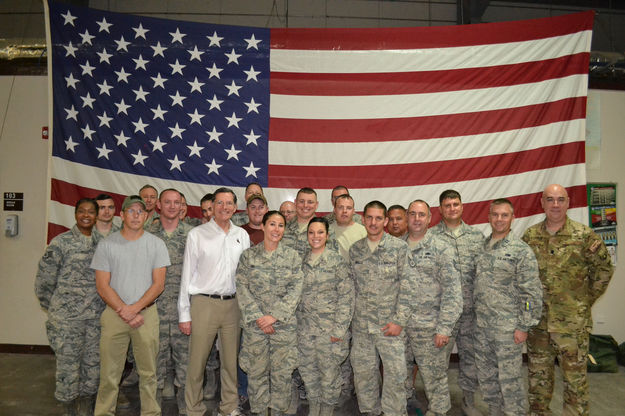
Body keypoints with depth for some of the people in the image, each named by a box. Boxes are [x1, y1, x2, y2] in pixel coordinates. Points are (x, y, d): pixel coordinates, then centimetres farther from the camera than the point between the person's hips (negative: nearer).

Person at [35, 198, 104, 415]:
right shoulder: (61, 242, -6)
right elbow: (44, 278, -2)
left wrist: (101, 304, 12)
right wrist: (52, 308, 4)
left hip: (96, 316, 4)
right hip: (67, 316, -4)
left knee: (93, 363, 10)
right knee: (68, 363, 4)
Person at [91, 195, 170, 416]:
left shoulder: (156, 244, 2)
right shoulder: (106, 244, 2)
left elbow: (158, 284, -1)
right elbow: (102, 286, -2)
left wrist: (134, 308, -12)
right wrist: (124, 312, -10)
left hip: (147, 314, 0)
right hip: (113, 314, 0)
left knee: (148, 372, 7)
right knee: (109, 372, 7)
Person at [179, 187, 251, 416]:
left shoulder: (242, 235, 8)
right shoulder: (197, 234, -2)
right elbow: (187, 275, -2)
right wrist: (184, 314, -4)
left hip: (233, 304, 3)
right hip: (204, 303, -3)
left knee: (231, 361, 12)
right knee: (197, 362, 3)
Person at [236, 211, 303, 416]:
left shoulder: (292, 256, 2)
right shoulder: (248, 255, 1)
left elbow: (295, 290, -3)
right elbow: (242, 288, -3)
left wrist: (275, 315, -12)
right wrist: (257, 317, -11)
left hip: (284, 323, 0)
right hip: (255, 323, 0)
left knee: (282, 372, 7)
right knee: (256, 371, 8)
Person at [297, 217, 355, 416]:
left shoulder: (336, 260, -7)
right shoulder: (301, 261, 6)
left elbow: (346, 296, -9)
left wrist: (339, 329, -13)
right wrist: (296, 323, 7)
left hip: (329, 328, -4)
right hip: (305, 328, 4)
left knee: (329, 373, 6)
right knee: (308, 372, 13)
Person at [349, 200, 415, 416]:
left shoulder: (400, 247, -5)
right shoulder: (355, 250, 5)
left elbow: (408, 286, -7)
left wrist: (399, 320, -12)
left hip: (390, 324, -3)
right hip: (361, 324, 3)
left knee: (395, 373, 1)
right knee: (363, 372, 13)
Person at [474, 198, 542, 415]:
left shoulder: (521, 250, -9)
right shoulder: (481, 248, 8)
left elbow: (532, 292, -11)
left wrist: (523, 326, -13)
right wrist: (476, 315, 11)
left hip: (507, 327, -6)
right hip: (481, 326, 6)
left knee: (509, 379, 4)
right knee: (486, 377, 16)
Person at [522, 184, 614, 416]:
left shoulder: (585, 236, -6)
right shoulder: (530, 236, 3)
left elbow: (604, 270, 3)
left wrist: (586, 300, 2)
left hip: (573, 321, -3)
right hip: (537, 320, 3)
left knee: (575, 376, 7)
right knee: (538, 376, 15)